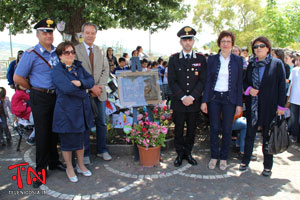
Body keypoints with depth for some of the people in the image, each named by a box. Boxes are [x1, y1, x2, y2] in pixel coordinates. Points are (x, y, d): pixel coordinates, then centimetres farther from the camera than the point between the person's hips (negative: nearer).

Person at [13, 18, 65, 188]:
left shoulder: (57, 52, 5)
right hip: (40, 98, -4)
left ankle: (53, 162, 33)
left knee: (54, 131, 15)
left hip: (56, 96, 5)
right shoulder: (31, 54, -9)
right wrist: (34, 88, 0)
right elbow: (17, 78, -8)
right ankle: (40, 169, 20)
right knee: (42, 133, 3)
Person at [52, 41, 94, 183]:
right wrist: (84, 92, -12)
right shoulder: (57, 70, -10)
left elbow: (91, 80, 2)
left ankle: (81, 165, 35)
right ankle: (69, 169, 29)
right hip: (66, 111, -6)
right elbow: (67, 88, -24)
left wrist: (81, 83, -18)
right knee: (68, 141, 8)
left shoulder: (78, 67, 11)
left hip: (82, 110, 6)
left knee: (80, 139, 18)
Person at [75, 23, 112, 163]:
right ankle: (85, 153, 19)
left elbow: (105, 70, 7)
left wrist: (99, 87, -8)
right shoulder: (75, 50, -3)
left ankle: (102, 150, 25)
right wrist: (91, 87, -14)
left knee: (101, 123, 11)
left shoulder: (101, 51, 12)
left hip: (99, 93, 4)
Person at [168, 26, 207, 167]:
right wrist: (183, 97, -13)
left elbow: (203, 80, -1)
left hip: (194, 102, 1)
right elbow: (171, 81, -3)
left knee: (192, 129, 10)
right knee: (178, 129, 7)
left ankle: (188, 153, 28)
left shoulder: (201, 59, 5)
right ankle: (180, 154, 23)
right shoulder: (173, 59, 2)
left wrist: (192, 97, -12)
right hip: (178, 102, -1)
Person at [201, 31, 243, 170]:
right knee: (214, 128, 7)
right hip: (214, 97, 1)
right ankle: (214, 156, 23)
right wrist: (204, 101, -3)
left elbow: (239, 83, 1)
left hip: (229, 99, 0)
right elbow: (208, 81, 2)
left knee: (227, 129, 7)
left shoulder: (238, 60, 2)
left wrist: (239, 104, -3)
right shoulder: (212, 59, 2)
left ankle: (224, 158, 23)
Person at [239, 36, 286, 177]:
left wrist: (281, 106, -7)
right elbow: (245, 81, 16)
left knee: (267, 136, 6)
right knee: (250, 134, 11)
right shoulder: (251, 65, 8)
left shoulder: (277, 64, -2)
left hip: (269, 107, -3)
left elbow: (281, 85, -3)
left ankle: (267, 166, 20)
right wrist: (248, 89, -7)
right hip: (252, 106, 3)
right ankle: (245, 161, 25)